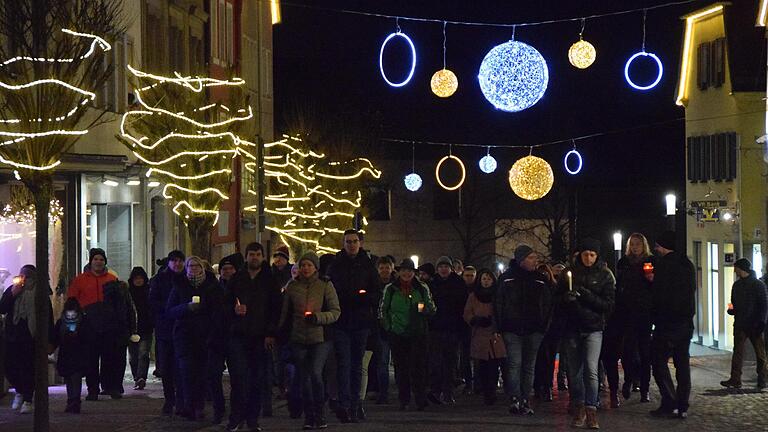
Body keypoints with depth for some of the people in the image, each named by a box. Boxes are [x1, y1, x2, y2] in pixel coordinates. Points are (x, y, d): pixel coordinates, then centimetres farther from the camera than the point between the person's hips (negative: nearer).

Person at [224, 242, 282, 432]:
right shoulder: (237, 279, 12)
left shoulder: (270, 281, 7)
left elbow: (276, 309, 2)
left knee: (258, 379, -1)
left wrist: (271, 334, -7)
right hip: (239, 335, 1)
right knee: (238, 377, -6)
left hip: (261, 337, -1)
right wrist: (234, 309, -8)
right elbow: (226, 304, 16)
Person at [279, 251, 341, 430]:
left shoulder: (326, 285, 1)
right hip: (298, 339, 3)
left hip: (321, 338, -3)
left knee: (316, 373, -17)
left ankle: (320, 414, -3)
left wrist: (318, 317, -15)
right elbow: (285, 313, 16)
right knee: (304, 378, 5)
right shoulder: (292, 286, 9)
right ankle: (309, 416, 15)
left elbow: (336, 312, -1)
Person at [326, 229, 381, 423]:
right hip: (341, 322, -2)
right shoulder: (336, 265, 5)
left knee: (357, 364, 9)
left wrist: (364, 297, -14)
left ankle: (354, 404, 15)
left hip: (361, 321, 2)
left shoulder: (368, 265, 8)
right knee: (343, 363, -10)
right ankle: (345, 405, -17)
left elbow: (377, 294, 6)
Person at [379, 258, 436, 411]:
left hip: (418, 334, -1)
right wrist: (388, 327, 3)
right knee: (400, 368, 2)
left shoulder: (422, 288, 7)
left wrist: (424, 309, -11)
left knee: (418, 367, -7)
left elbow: (432, 309, 12)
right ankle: (403, 401, 10)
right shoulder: (390, 289, 7)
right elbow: (383, 310, 13)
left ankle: (421, 400, -2)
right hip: (397, 334, 1)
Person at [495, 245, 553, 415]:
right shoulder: (507, 278, 4)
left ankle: (525, 400, 11)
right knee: (514, 364, -12)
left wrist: (544, 326, 3)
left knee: (529, 366, 6)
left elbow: (548, 304, 11)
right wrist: (500, 327, -1)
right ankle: (515, 399, -15)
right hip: (512, 329, -3)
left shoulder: (540, 279, 9)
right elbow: (498, 304, 5)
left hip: (534, 330, 3)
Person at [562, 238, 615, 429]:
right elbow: (560, 297, 12)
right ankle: (579, 409, 14)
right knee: (575, 370, 5)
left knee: (591, 369, -15)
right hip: (573, 328, 3)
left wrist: (587, 296, -16)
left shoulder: (604, 275, 2)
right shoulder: (570, 273, 7)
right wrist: (567, 298, -12)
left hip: (593, 328, -3)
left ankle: (591, 410, -13)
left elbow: (609, 305, -2)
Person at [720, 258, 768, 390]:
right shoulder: (737, 285, 15)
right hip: (740, 324, 5)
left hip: (755, 325, -5)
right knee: (738, 352, -4)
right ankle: (735, 380, -8)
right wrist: (731, 310, 0)